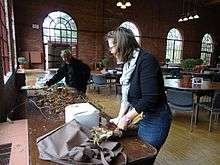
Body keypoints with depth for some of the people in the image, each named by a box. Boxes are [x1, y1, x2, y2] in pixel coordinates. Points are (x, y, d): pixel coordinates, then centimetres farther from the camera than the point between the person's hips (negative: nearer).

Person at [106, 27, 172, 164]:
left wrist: (126, 118, -18)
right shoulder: (129, 63, 3)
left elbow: (149, 99, -27)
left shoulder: (146, 60, -23)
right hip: (142, 117, 8)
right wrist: (120, 117, 2)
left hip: (155, 120, -8)